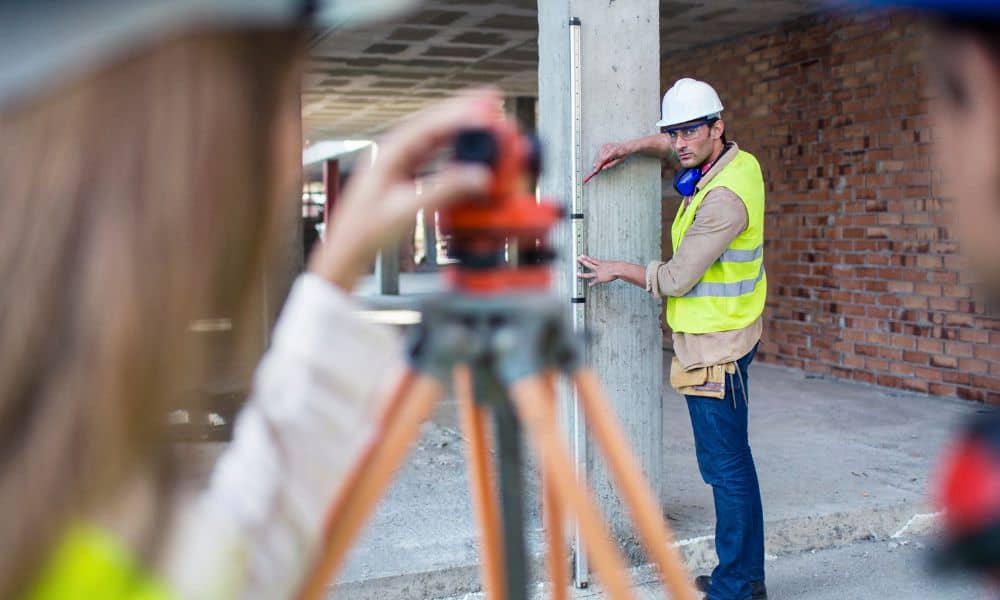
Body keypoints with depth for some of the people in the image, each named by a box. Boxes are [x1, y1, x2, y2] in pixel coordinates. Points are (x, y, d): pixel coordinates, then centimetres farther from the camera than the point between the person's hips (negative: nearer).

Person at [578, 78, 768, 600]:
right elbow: (673, 144, 27)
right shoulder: (738, 160, 7)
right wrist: (628, 148, 10)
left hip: (712, 346, -10)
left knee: (725, 465, -4)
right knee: (731, 460, 15)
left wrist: (616, 270, -3)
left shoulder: (724, 198, -22)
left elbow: (675, 279, -19)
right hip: (723, 336, 10)